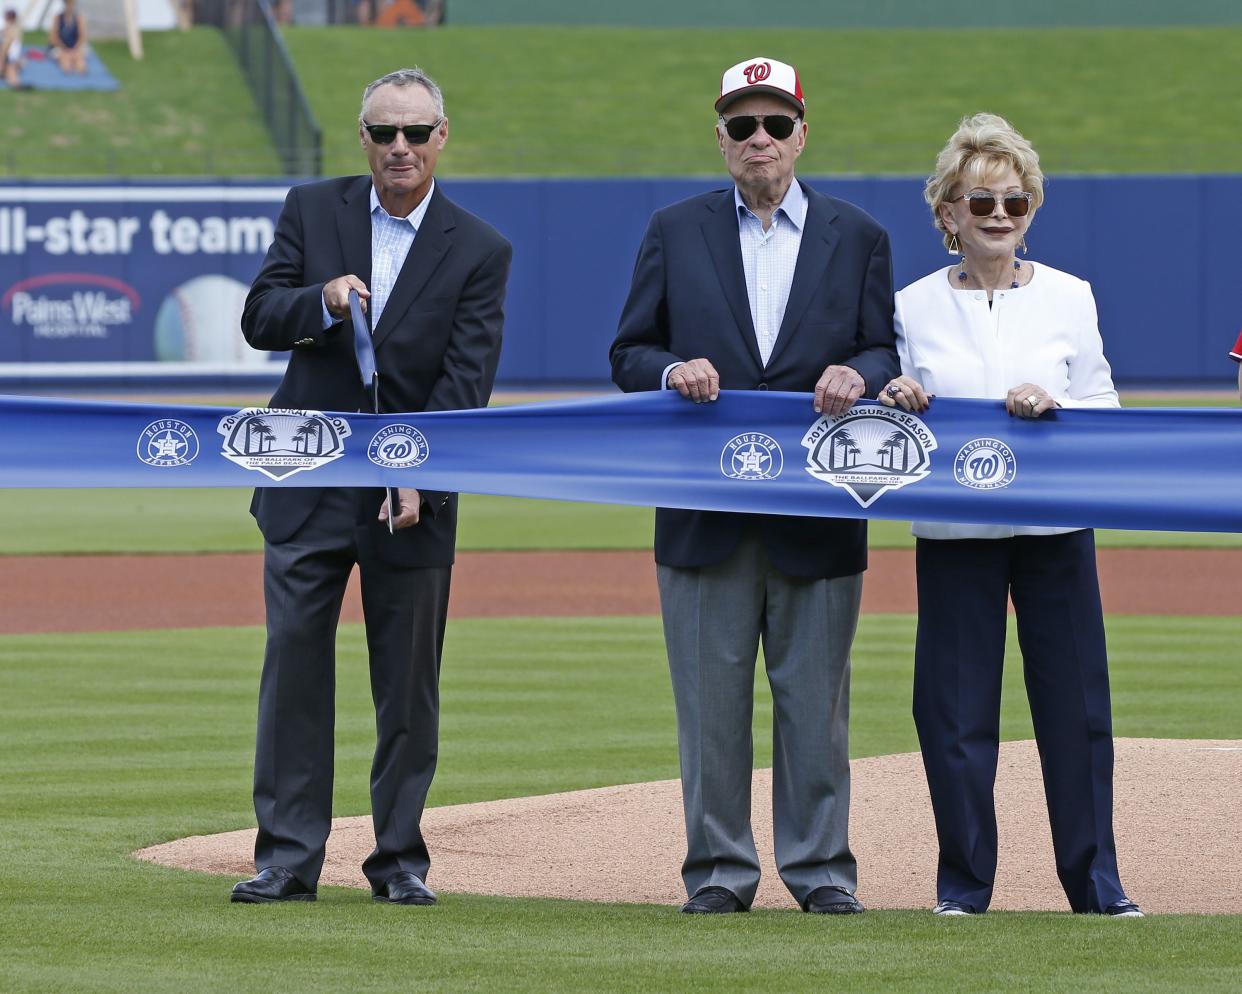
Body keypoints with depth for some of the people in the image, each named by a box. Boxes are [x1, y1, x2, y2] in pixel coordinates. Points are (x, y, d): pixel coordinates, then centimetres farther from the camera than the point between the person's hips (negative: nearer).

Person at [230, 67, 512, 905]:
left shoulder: (479, 252, -1)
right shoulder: (312, 211, 5)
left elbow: (466, 380, -8)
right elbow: (259, 319, 0)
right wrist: (323, 302, -21)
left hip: (414, 494, -1)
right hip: (307, 483, 1)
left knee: (409, 681, 4)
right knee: (294, 664, -2)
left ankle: (401, 858, 13)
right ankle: (288, 858, 1)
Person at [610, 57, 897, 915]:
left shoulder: (856, 236, 10)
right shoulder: (676, 233, 10)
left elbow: (887, 353, 7)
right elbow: (630, 354, 8)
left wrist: (857, 375, -15)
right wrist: (673, 372, -14)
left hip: (819, 515, 0)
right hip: (707, 514, 0)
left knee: (814, 702, 2)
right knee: (710, 704, 1)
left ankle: (821, 868, 9)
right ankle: (719, 870, 8)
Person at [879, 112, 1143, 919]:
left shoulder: (1067, 298, 4)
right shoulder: (915, 307, 4)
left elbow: (1106, 411, 4)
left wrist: (1053, 406, -15)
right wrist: (896, 403, -11)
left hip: (1055, 524, 0)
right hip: (954, 534, 0)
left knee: (1075, 699, 2)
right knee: (955, 703, 0)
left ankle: (1095, 881, 11)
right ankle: (964, 880, 12)